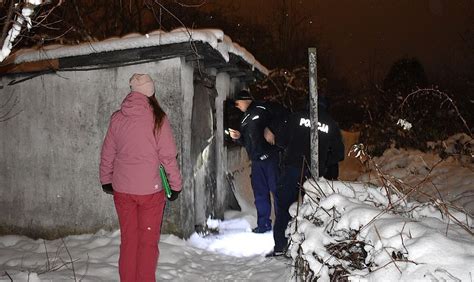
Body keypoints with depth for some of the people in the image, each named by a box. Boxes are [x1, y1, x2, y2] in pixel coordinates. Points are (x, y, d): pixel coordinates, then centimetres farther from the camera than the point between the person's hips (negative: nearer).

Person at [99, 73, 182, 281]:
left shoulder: (117, 118, 0)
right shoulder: (157, 118, -9)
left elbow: (107, 154, 7)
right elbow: (168, 155, -9)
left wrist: (106, 180, 21)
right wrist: (175, 184, 2)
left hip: (122, 189, 3)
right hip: (150, 189, -3)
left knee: (128, 239, 15)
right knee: (148, 241, 9)